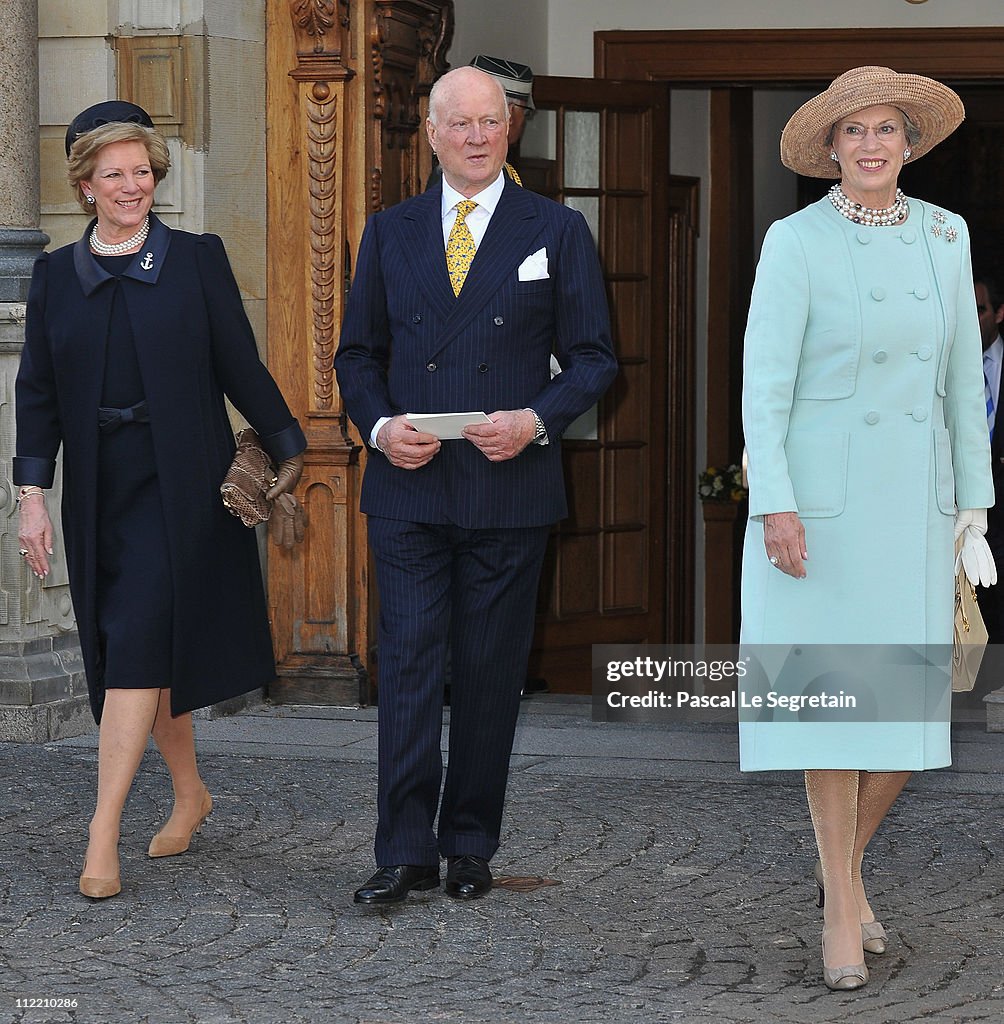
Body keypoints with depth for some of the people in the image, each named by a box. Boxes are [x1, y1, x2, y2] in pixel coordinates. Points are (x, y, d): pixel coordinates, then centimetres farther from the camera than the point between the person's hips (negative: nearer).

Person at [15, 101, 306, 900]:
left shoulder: (197, 259, 0)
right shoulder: (57, 274, 8)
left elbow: (240, 366, 4)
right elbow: (38, 392, 7)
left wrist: (289, 449, 6)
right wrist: (33, 495, 1)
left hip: (179, 483, -4)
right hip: (100, 491, 4)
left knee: (138, 645, -12)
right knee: (140, 650, 11)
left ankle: (103, 837, -15)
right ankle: (190, 793, 30)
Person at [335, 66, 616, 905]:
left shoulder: (557, 231, 5)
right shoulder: (390, 233, 11)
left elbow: (593, 357, 4)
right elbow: (358, 352, 14)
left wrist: (537, 420, -13)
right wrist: (379, 426, -5)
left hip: (510, 485, -1)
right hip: (408, 488, 1)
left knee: (491, 672, 4)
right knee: (408, 663, -5)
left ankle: (471, 845, 15)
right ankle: (406, 851, -3)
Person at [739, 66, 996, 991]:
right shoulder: (795, 241, -7)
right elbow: (764, 379, -10)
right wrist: (774, 506, -18)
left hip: (913, 500, 4)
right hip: (818, 497, -4)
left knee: (913, 703, 2)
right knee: (831, 697, -3)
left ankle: (846, 860, 26)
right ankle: (843, 912, 6)